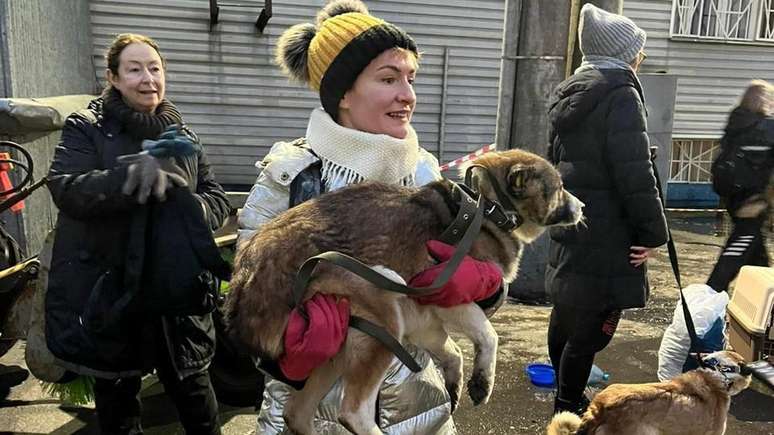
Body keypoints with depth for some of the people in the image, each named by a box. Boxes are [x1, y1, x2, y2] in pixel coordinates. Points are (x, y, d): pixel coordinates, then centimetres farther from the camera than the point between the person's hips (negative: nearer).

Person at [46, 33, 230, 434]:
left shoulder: (181, 136, 10)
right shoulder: (85, 128, -1)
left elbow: (218, 199, 8)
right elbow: (65, 189, -18)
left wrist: (192, 210, -14)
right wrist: (134, 174, -33)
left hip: (174, 291, 2)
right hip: (106, 293, -2)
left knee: (191, 388, 12)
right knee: (115, 398, 16)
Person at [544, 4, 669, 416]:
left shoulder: (570, 93, 13)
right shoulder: (621, 95, -13)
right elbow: (634, 174, -18)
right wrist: (653, 232, -10)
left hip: (568, 230, 9)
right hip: (605, 237, -9)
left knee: (566, 314, 19)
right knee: (592, 328, 0)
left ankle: (565, 399, 35)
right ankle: (569, 411, 10)